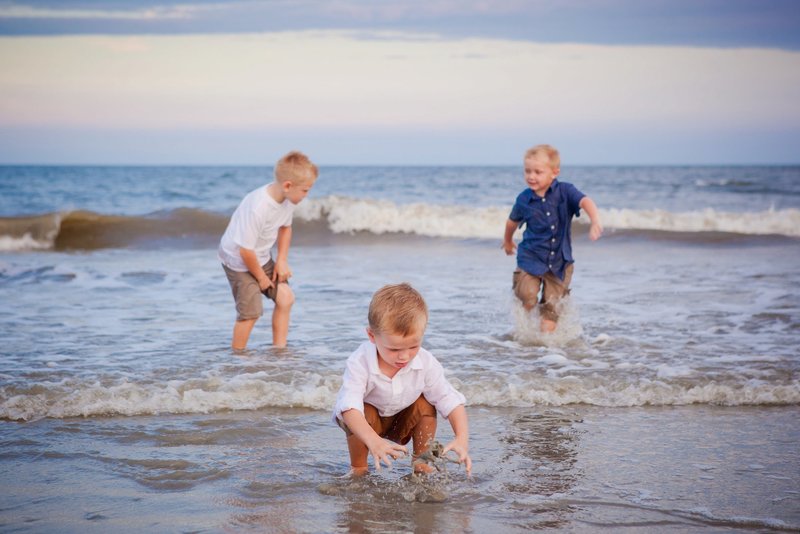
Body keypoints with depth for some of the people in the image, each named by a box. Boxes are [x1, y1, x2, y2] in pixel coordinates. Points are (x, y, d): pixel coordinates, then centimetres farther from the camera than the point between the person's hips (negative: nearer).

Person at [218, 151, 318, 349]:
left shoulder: (287, 198, -12)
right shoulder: (257, 208, -37)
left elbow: (285, 227, 9)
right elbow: (246, 250, -30)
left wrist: (282, 260, 1)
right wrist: (261, 277, -15)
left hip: (262, 257, 8)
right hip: (238, 259, -8)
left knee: (285, 297, 2)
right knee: (251, 312, -9)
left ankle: (279, 350, 13)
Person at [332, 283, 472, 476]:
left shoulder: (426, 363, -25)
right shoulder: (359, 363, -36)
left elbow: (450, 400, -21)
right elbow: (350, 405, -47)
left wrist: (462, 438, -38)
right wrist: (373, 442, -63)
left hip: (402, 424, 3)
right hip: (367, 420, -3)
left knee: (426, 404, -22)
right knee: (364, 414, -34)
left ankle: (421, 464, -4)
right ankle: (358, 468, -9)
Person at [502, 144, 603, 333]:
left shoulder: (565, 191, -10)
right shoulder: (524, 199, -4)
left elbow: (585, 202, -29)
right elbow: (513, 221, 16)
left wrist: (596, 222, -49)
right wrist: (508, 240, 34)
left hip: (559, 261, 0)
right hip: (531, 258, 0)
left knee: (551, 305, 4)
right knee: (527, 298, -17)